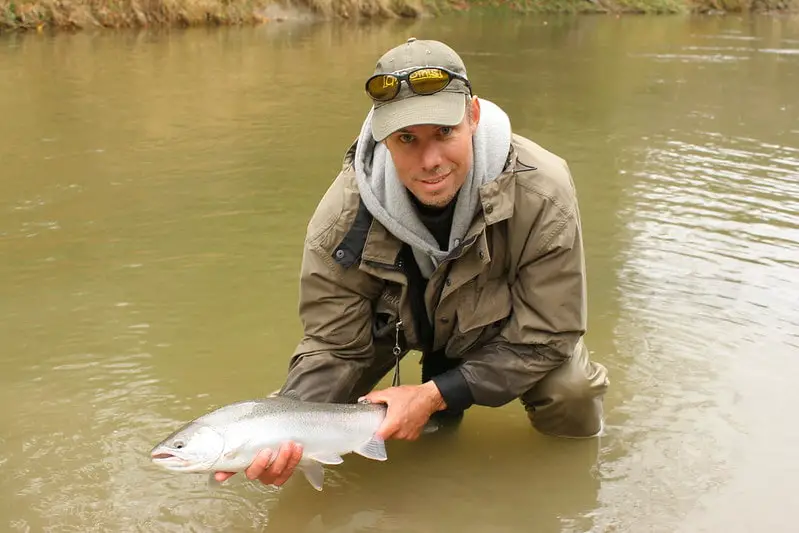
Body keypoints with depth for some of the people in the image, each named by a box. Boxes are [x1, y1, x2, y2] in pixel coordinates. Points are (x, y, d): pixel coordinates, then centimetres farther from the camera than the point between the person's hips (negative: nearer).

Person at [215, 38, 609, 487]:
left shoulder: (543, 193, -35)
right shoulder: (343, 215, -31)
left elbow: (544, 336, -26)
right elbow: (333, 348, -23)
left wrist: (434, 395, -33)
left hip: (504, 321, -1)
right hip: (399, 318, 2)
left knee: (573, 399, -27)